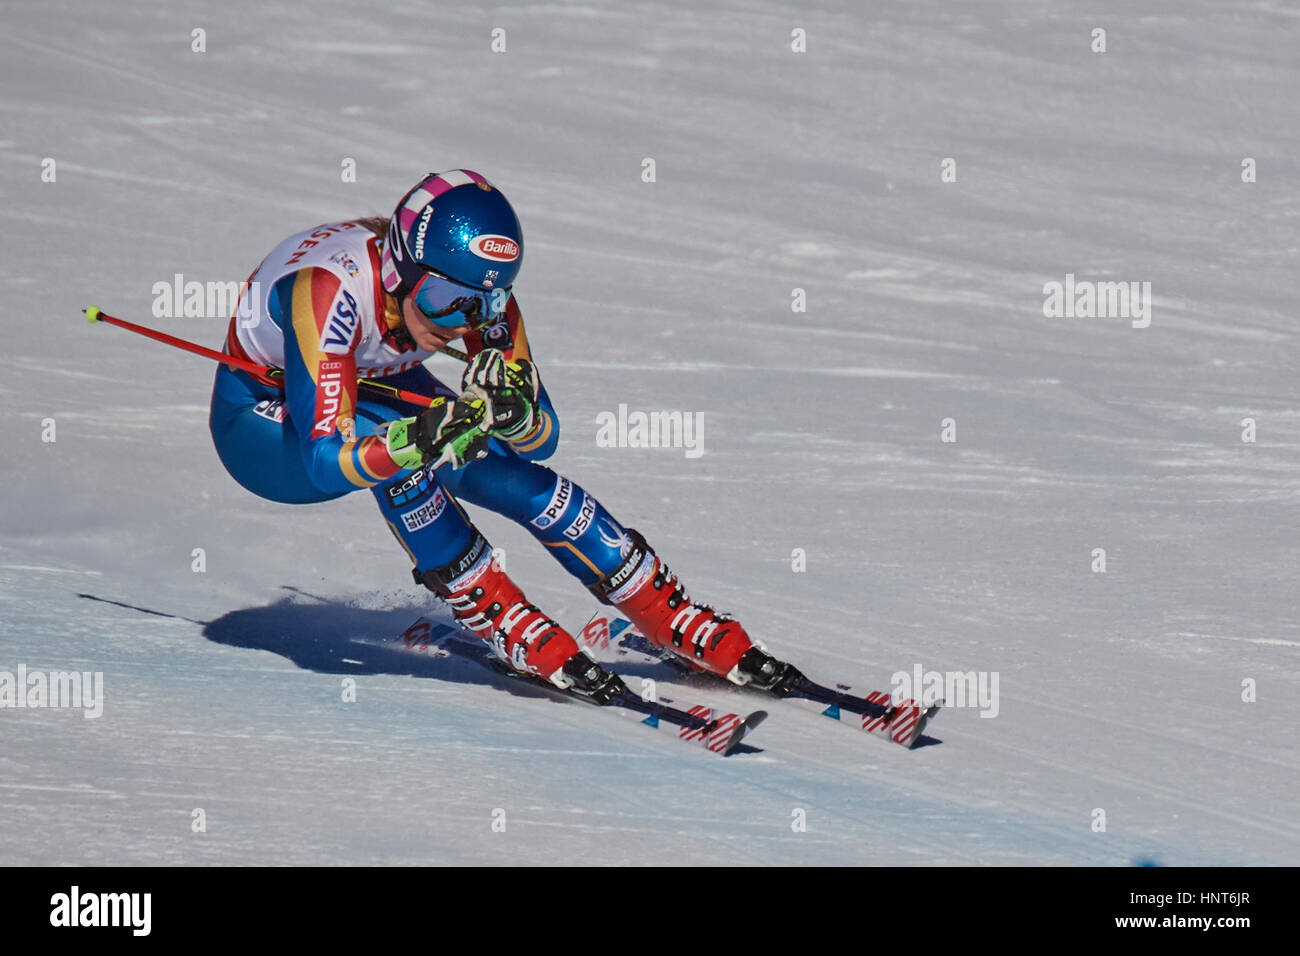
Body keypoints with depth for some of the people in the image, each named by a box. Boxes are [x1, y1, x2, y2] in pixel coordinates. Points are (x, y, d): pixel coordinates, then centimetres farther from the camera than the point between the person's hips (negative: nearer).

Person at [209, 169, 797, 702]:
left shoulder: (477, 293, -23)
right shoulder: (330, 289, -39)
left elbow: (542, 439, -16)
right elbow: (328, 459, -42)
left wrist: (512, 413, -38)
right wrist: (417, 440, -59)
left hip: (376, 393, 5)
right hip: (262, 421, -5)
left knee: (521, 479, -14)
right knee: (398, 446, -35)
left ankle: (687, 626, -2)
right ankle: (499, 620, -19)